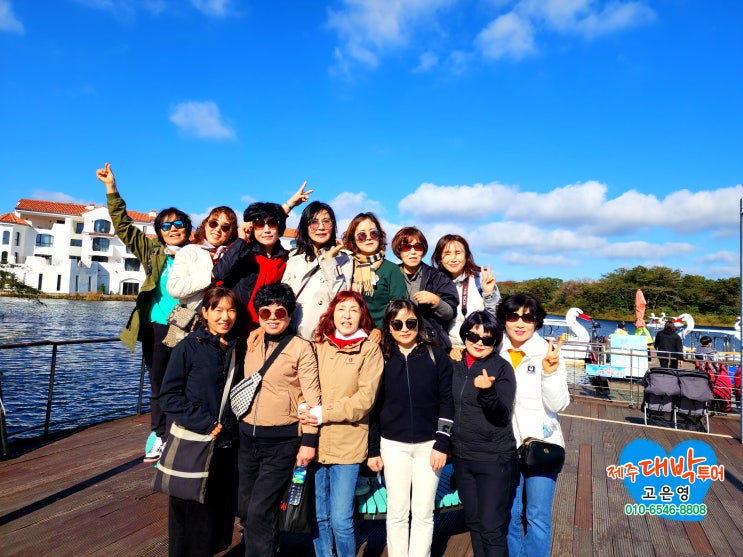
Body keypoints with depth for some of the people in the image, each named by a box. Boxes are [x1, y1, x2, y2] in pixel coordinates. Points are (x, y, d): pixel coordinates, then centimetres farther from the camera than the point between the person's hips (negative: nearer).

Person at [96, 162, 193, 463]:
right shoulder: (152, 252, 7)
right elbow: (123, 226, 4)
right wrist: (111, 189, -2)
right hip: (156, 327, 3)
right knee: (158, 384, 12)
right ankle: (159, 436, 26)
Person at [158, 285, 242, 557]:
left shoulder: (237, 348, 4)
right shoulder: (189, 346, -10)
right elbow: (168, 395, -11)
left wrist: (230, 428, 3)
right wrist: (205, 424, -16)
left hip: (227, 446, 4)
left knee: (220, 512, 14)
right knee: (191, 515, 9)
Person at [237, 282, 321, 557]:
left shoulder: (301, 347, -8)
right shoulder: (252, 346, 8)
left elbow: (311, 396, -10)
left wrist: (308, 441, -12)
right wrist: (240, 427, 18)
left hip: (281, 440, -6)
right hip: (248, 436, 6)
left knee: (260, 511, -6)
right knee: (245, 509, 15)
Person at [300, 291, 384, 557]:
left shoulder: (369, 349, -3)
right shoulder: (318, 345, 7)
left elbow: (365, 398, -10)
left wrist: (324, 413, -15)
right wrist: (305, 410, -12)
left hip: (348, 444, -3)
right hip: (316, 441, 3)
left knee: (340, 519, -1)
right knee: (319, 517, 14)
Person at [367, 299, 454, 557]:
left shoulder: (436, 355, -2)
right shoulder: (382, 357, 0)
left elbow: (446, 402, -1)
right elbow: (375, 406, 3)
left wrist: (442, 444, -7)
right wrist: (373, 449, 4)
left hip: (429, 444, -1)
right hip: (393, 444, 1)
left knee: (423, 513, 7)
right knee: (397, 512, 9)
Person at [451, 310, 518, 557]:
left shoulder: (502, 368, -12)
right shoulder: (455, 365, 1)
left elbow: (502, 416, -18)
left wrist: (487, 391, -36)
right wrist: (447, 444, 11)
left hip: (495, 459, -5)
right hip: (462, 457, 5)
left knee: (492, 528, 0)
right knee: (474, 523, 17)